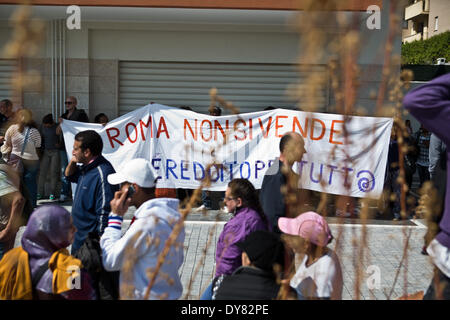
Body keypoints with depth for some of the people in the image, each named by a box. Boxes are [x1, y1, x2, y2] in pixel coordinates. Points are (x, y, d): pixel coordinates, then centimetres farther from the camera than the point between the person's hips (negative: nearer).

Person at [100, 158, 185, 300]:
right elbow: (177, 260, 12)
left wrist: (115, 216, -12)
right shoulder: (172, 214, 3)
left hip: (146, 296, -9)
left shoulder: (146, 223, -25)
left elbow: (111, 261, -18)